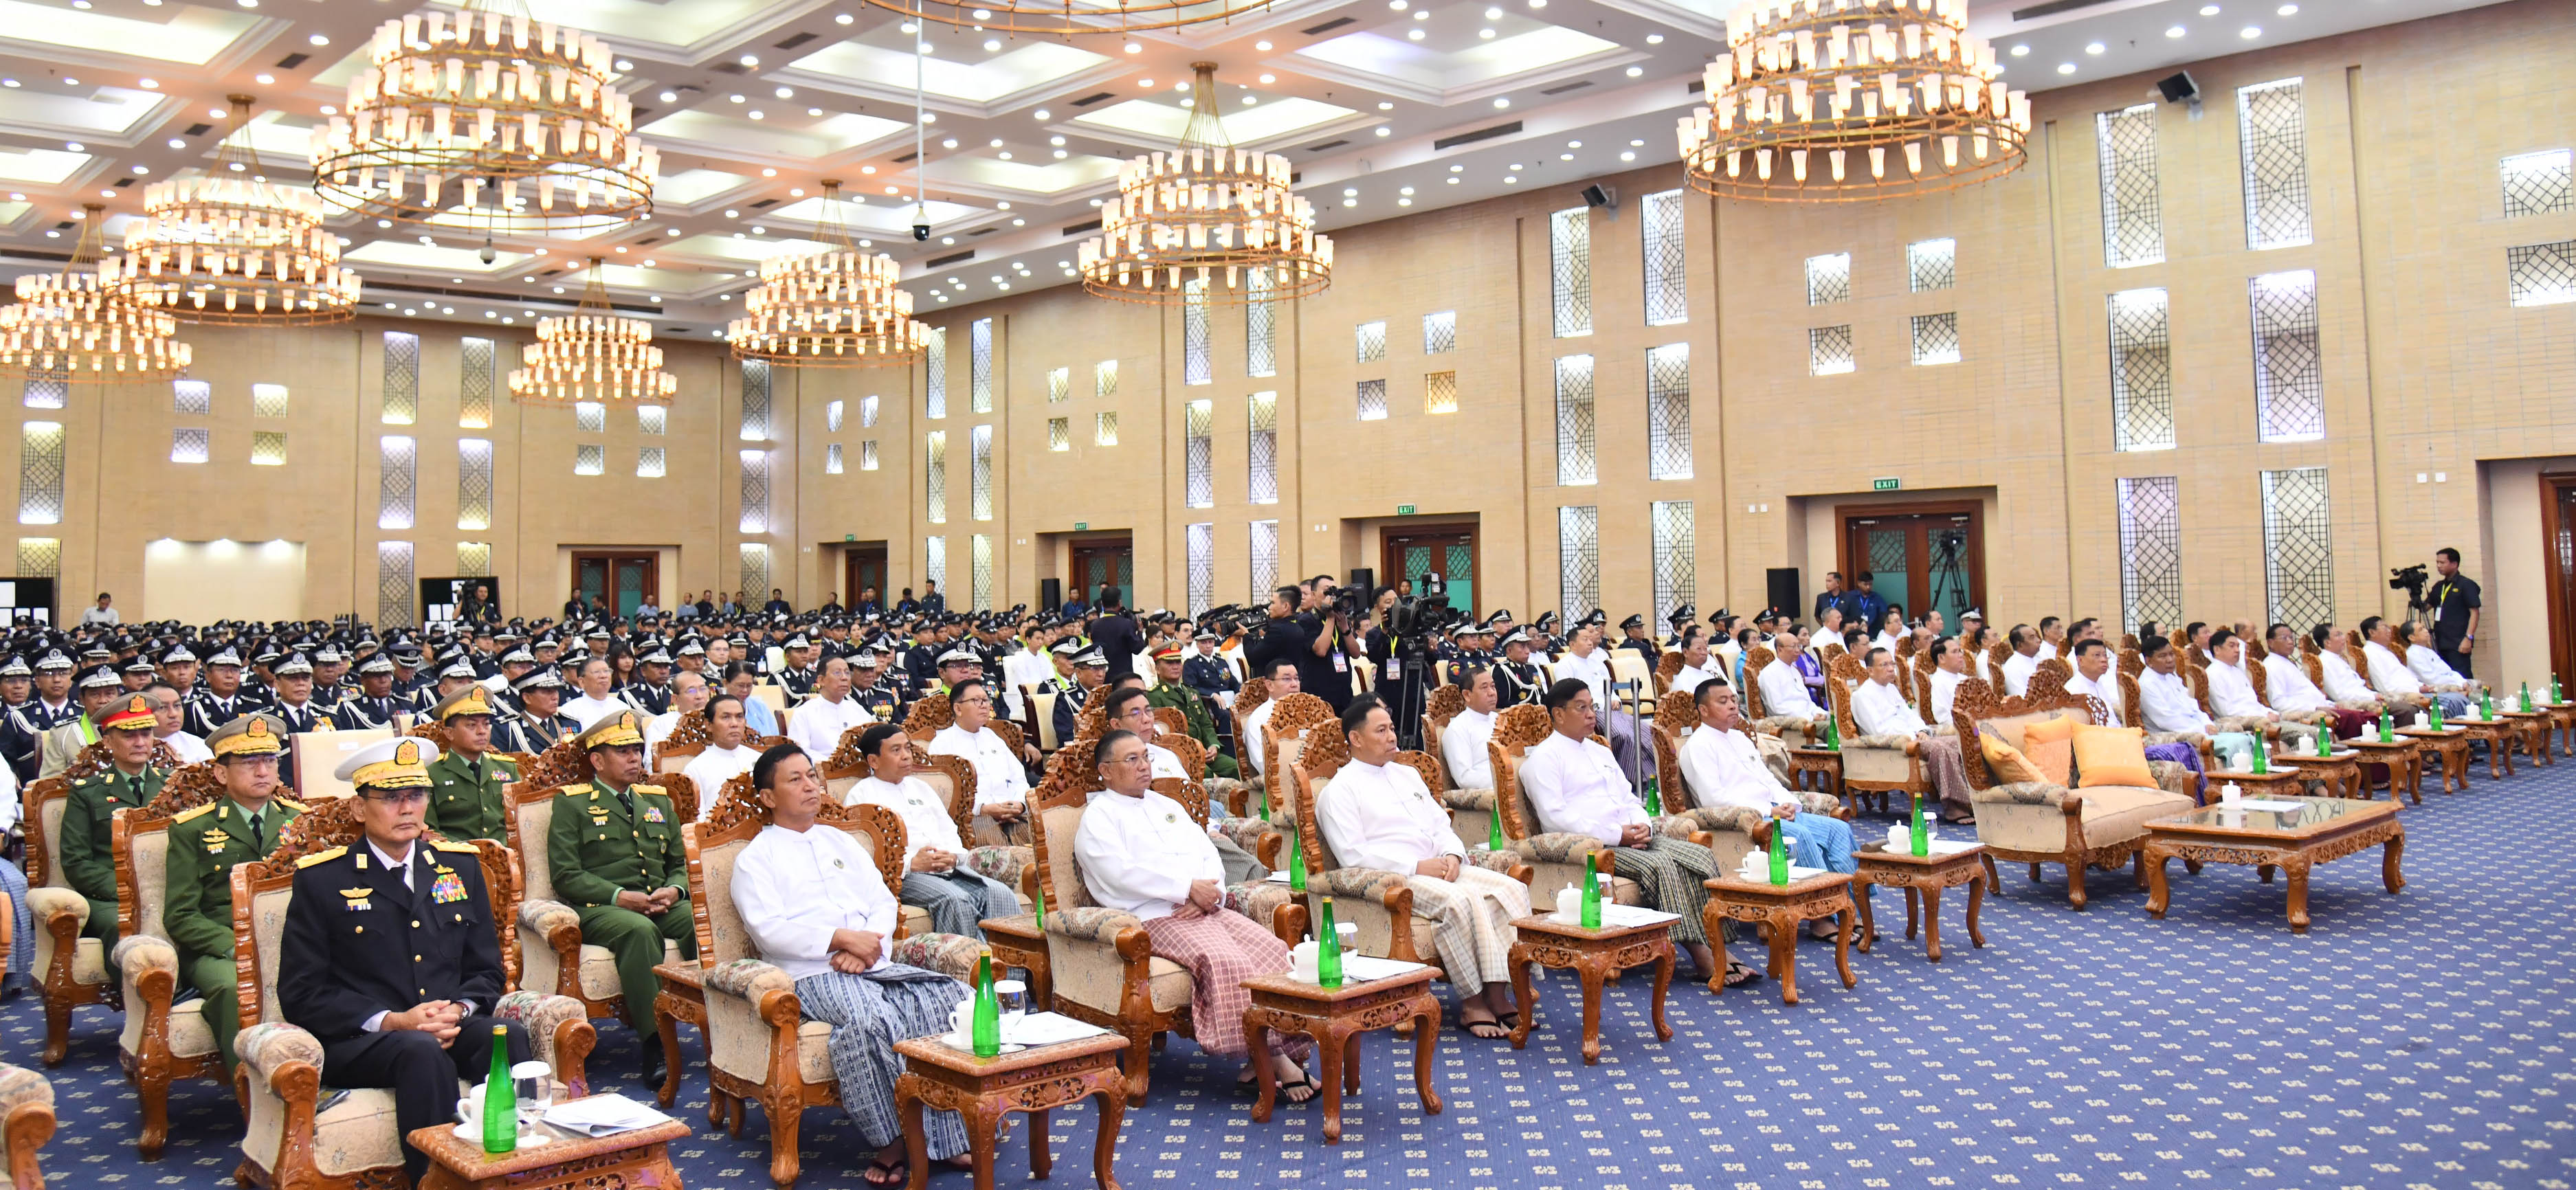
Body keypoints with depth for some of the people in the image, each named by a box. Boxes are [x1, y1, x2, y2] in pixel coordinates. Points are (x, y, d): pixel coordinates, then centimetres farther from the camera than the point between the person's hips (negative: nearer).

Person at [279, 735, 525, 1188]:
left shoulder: (460, 865, 15)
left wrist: (458, 1010, -7)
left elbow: (485, 969, 17)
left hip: (451, 1028, 3)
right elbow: (301, 995, -2)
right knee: (421, 1051, -36)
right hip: (354, 1042, -3)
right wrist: (393, 1021, -15)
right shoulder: (322, 879, 3)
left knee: (508, 1035, -30)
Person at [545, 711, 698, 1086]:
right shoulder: (571, 803, 8)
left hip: (663, 905, 4)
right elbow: (566, 875, -2)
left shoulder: (658, 800, 23)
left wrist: (674, 889, -3)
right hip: (598, 910, -4)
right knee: (640, 930, -38)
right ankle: (655, 1046, -37)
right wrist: (619, 897, -15)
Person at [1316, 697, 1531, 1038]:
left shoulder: (1408, 775, 25)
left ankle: (1498, 994, -24)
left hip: (1442, 869, 7)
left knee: (1511, 889, -17)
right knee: (1460, 901, -35)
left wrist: (1451, 855, -1)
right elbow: (1354, 854, -11)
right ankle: (1472, 1002, -24)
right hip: (1391, 880, -7)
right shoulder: (1340, 790, 0)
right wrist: (1416, 866, -16)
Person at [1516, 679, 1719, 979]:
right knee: (1661, 863, -31)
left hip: (1631, 838, 8)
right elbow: (1555, 816, -13)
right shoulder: (1543, 758, -1)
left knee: (1701, 856, -14)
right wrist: (1616, 834, -17)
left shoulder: (1600, 752, 26)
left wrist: (1642, 825, 0)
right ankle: (1700, 954, -27)